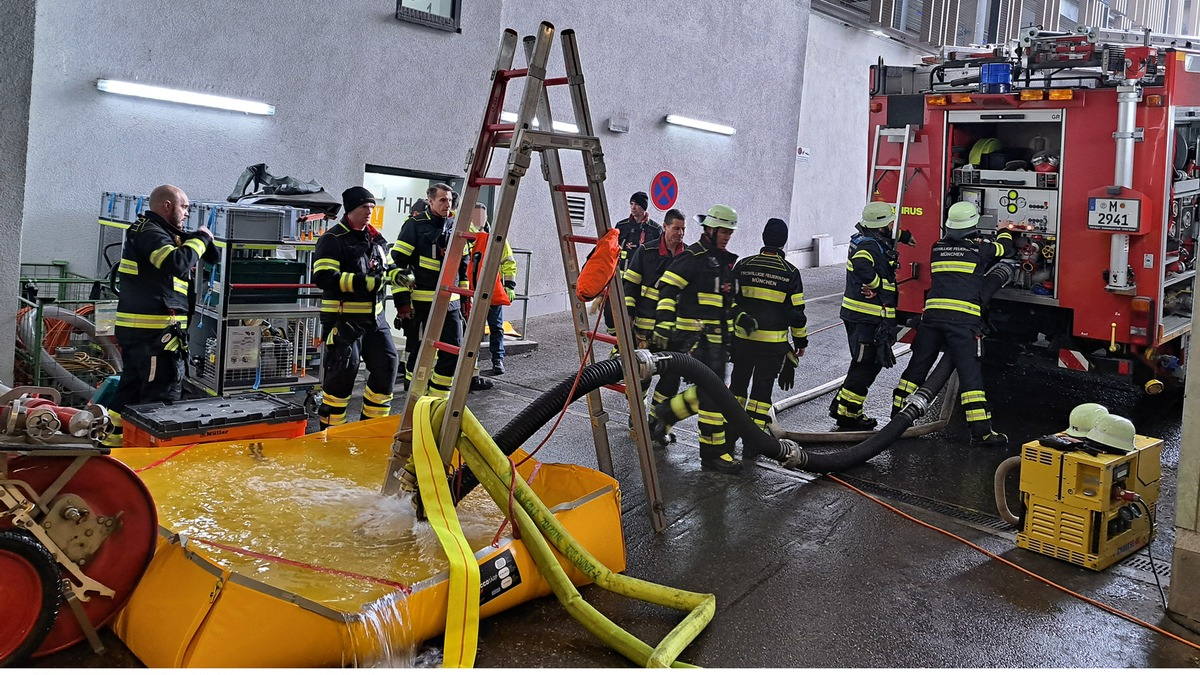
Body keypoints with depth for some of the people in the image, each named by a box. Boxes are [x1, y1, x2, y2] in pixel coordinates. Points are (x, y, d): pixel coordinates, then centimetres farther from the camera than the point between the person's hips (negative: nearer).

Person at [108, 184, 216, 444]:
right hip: (154, 330, -11)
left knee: (132, 384, 18)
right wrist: (200, 239, -16)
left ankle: (117, 436, 26)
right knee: (164, 391, -8)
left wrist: (197, 239, 5)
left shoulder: (147, 231, 22)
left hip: (136, 328, 11)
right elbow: (177, 263, -29)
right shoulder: (151, 233, -12)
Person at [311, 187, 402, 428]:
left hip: (374, 317, 7)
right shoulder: (333, 239, -8)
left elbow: (385, 269, 25)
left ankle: (372, 421, 18)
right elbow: (323, 277, -20)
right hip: (342, 318, -7)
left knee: (386, 363, 4)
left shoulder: (376, 238, 14)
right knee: (343, 371, -8)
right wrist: (363, 282, -27)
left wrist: (398, 275, 1)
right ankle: (331, 426, 8)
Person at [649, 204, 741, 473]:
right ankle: (714, 454, -1)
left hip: (718, 338, 9)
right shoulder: (692, 256, -10)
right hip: (694, 337, -9)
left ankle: (665, 413, 30)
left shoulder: (726, 261, 17)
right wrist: (664, 324, -22)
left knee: (707, 391, 12)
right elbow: (667, 289, -16)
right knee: (712, 392, -9)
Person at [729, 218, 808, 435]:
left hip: (742, 337, 2)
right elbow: (796, 312, -3)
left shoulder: (743, 265, -1)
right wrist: (800, 340, 8)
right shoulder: (790, 272, -5)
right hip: (773, 342, -2)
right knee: (763, 387, 5)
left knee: (738, 382, 16)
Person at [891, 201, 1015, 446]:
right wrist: (1004, 233, 49)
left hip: (932, 313, 4)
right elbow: (1005, 249, 24)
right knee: (969, 372, -5)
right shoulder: (980, 248, 5)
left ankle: (897, 417, 19)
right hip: (963, 318, -4)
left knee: (917, 367, 12)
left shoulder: (938, 248, 16)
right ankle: (981, 430, -5)